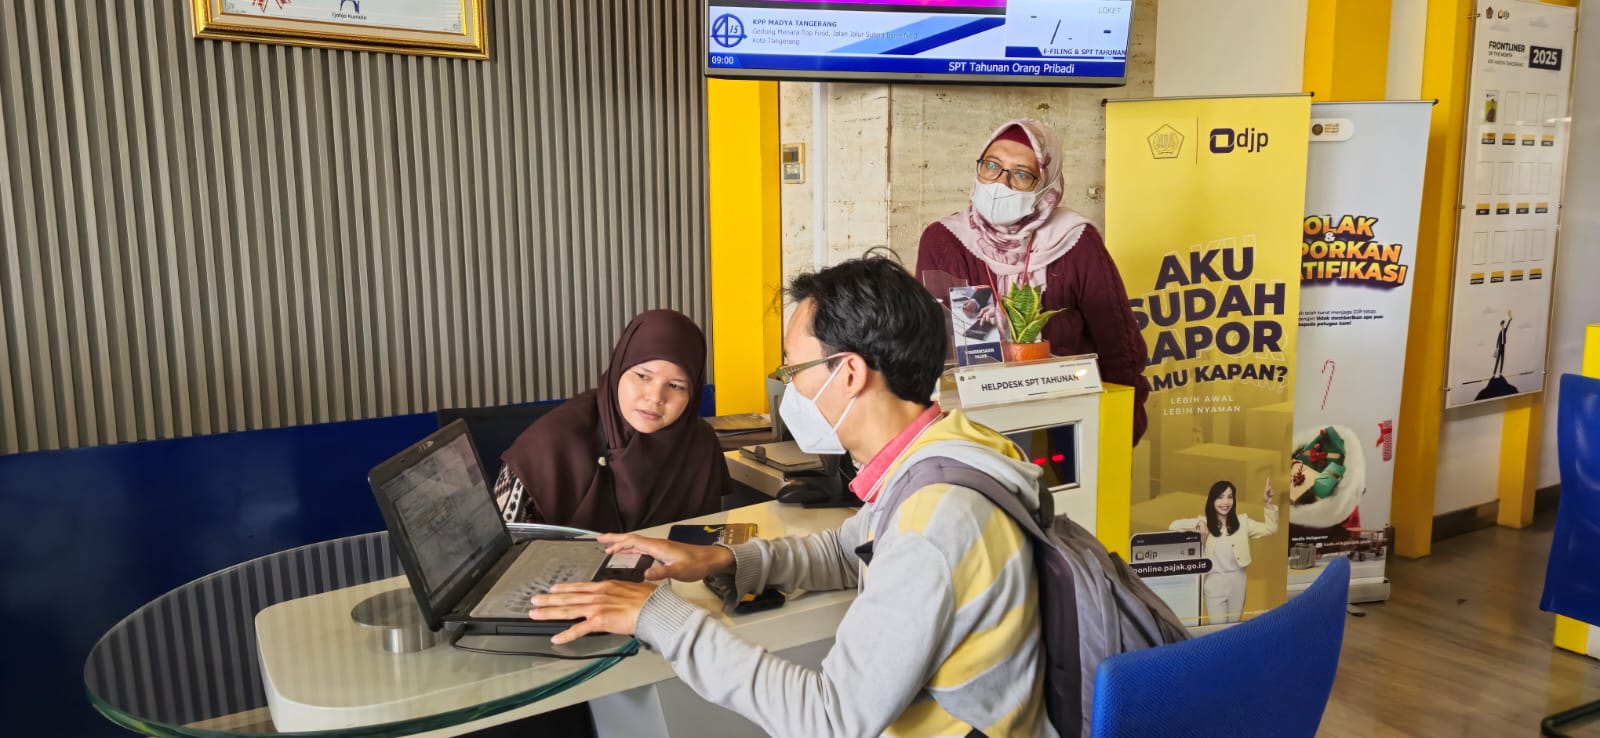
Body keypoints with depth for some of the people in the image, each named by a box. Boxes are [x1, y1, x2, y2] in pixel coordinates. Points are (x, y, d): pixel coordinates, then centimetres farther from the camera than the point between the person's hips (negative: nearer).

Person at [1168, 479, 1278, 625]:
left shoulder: (1242, 521, 2)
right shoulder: (1204, 523, -6)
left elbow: (1270, 529, 1)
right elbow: (1173, 526, -12)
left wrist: (1268, 504, -10)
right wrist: (1197, 524, -23)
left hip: (1237, 580, 3)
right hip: (1215, 582, -3)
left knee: (1234, 625, 17)